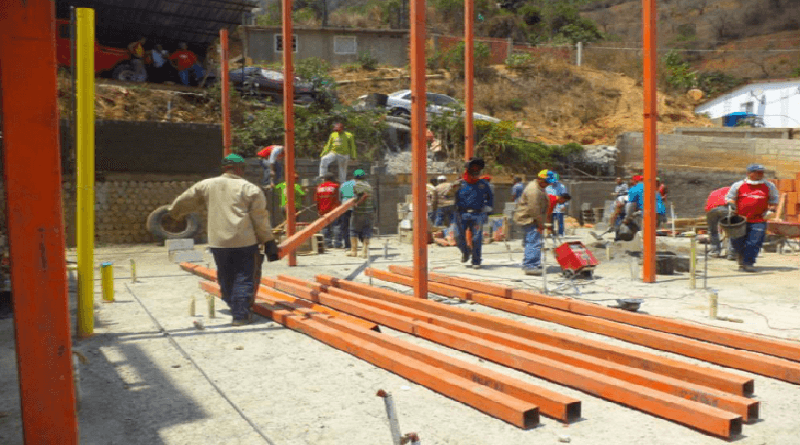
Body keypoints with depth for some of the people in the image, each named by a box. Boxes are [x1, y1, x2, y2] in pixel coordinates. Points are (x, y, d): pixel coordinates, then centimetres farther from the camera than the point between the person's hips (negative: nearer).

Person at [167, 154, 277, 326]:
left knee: (225, 277, 18)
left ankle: (233, 307, 27)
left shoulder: (207, 185, 8)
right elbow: (260, 219, -4)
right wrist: (269, 243, 1)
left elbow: (185, 200, 22)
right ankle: (241, 315, 0)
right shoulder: (250, 189, -3)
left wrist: (173, 211, 42)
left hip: (218, 242, 3)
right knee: (244, 279, 3)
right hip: (245, 241, -3)